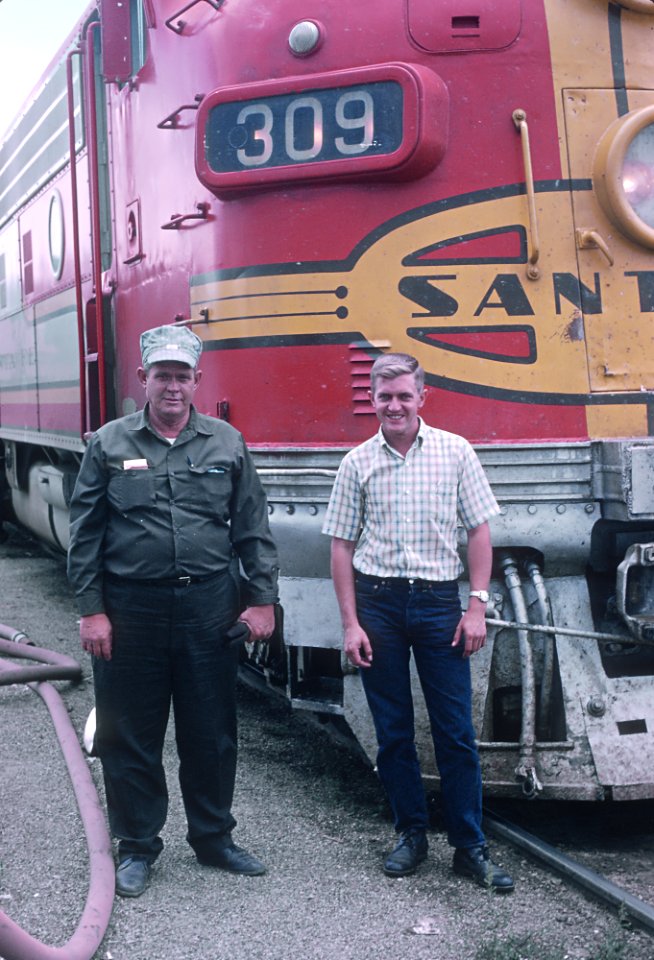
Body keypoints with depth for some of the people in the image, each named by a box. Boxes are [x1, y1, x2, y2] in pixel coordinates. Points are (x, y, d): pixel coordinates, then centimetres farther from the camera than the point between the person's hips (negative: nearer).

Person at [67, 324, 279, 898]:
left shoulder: (227, 443, 5)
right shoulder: (109, 444, 2)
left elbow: (253, 528, 6)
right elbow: (85, 533, 1)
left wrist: (262, 600, 0)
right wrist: (91, 609, -4)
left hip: (209, 608, 1)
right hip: (130, 609, -1)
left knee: (212, 734, 11)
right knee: (129, 736, 8)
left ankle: (213, 838, 29)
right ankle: (137, 846, 24)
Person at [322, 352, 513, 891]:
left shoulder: (456, 452, 2)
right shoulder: (358, 462, 4)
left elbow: (479, 530, 3)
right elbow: (342, 546, 5)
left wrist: (477, 606, -5)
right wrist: (351, 623, -1)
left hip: (439, 602, -1)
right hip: (378, 603, 1)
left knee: (456, 732, 0)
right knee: (393, 733, 8)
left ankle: (470, 847, 10)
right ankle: (411, 834, 22)